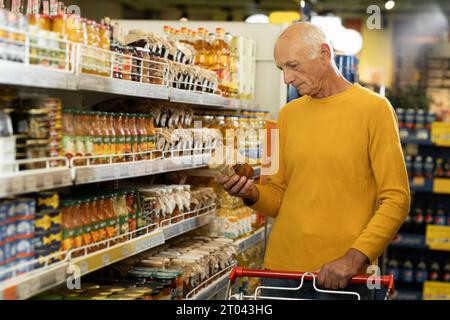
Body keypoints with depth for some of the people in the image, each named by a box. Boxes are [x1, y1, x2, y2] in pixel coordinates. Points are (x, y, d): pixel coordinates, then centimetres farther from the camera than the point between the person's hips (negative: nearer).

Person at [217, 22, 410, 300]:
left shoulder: (373, 108, -5)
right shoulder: (289, 114, 9)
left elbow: (396, 199, -8)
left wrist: (354, 258, -17)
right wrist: (252, 193, -7)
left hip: (341, 276, -4)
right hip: (280, 267, 4)